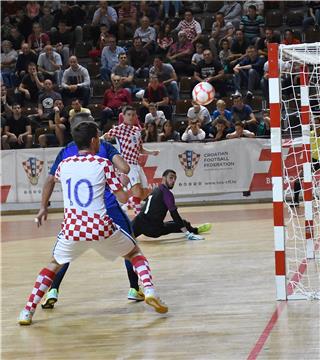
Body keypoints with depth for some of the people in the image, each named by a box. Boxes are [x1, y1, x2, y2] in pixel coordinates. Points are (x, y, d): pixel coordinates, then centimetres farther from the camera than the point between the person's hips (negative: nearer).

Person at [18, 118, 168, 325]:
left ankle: (28, 311, 11)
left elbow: (55, 179, 35)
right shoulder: (103, 164, -2)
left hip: (72, 228, 2)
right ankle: (150, 292, -2)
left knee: (55, 264, 25)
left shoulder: (64, 165, 9)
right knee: (135, 252, 21)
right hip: (100, 228, -2)